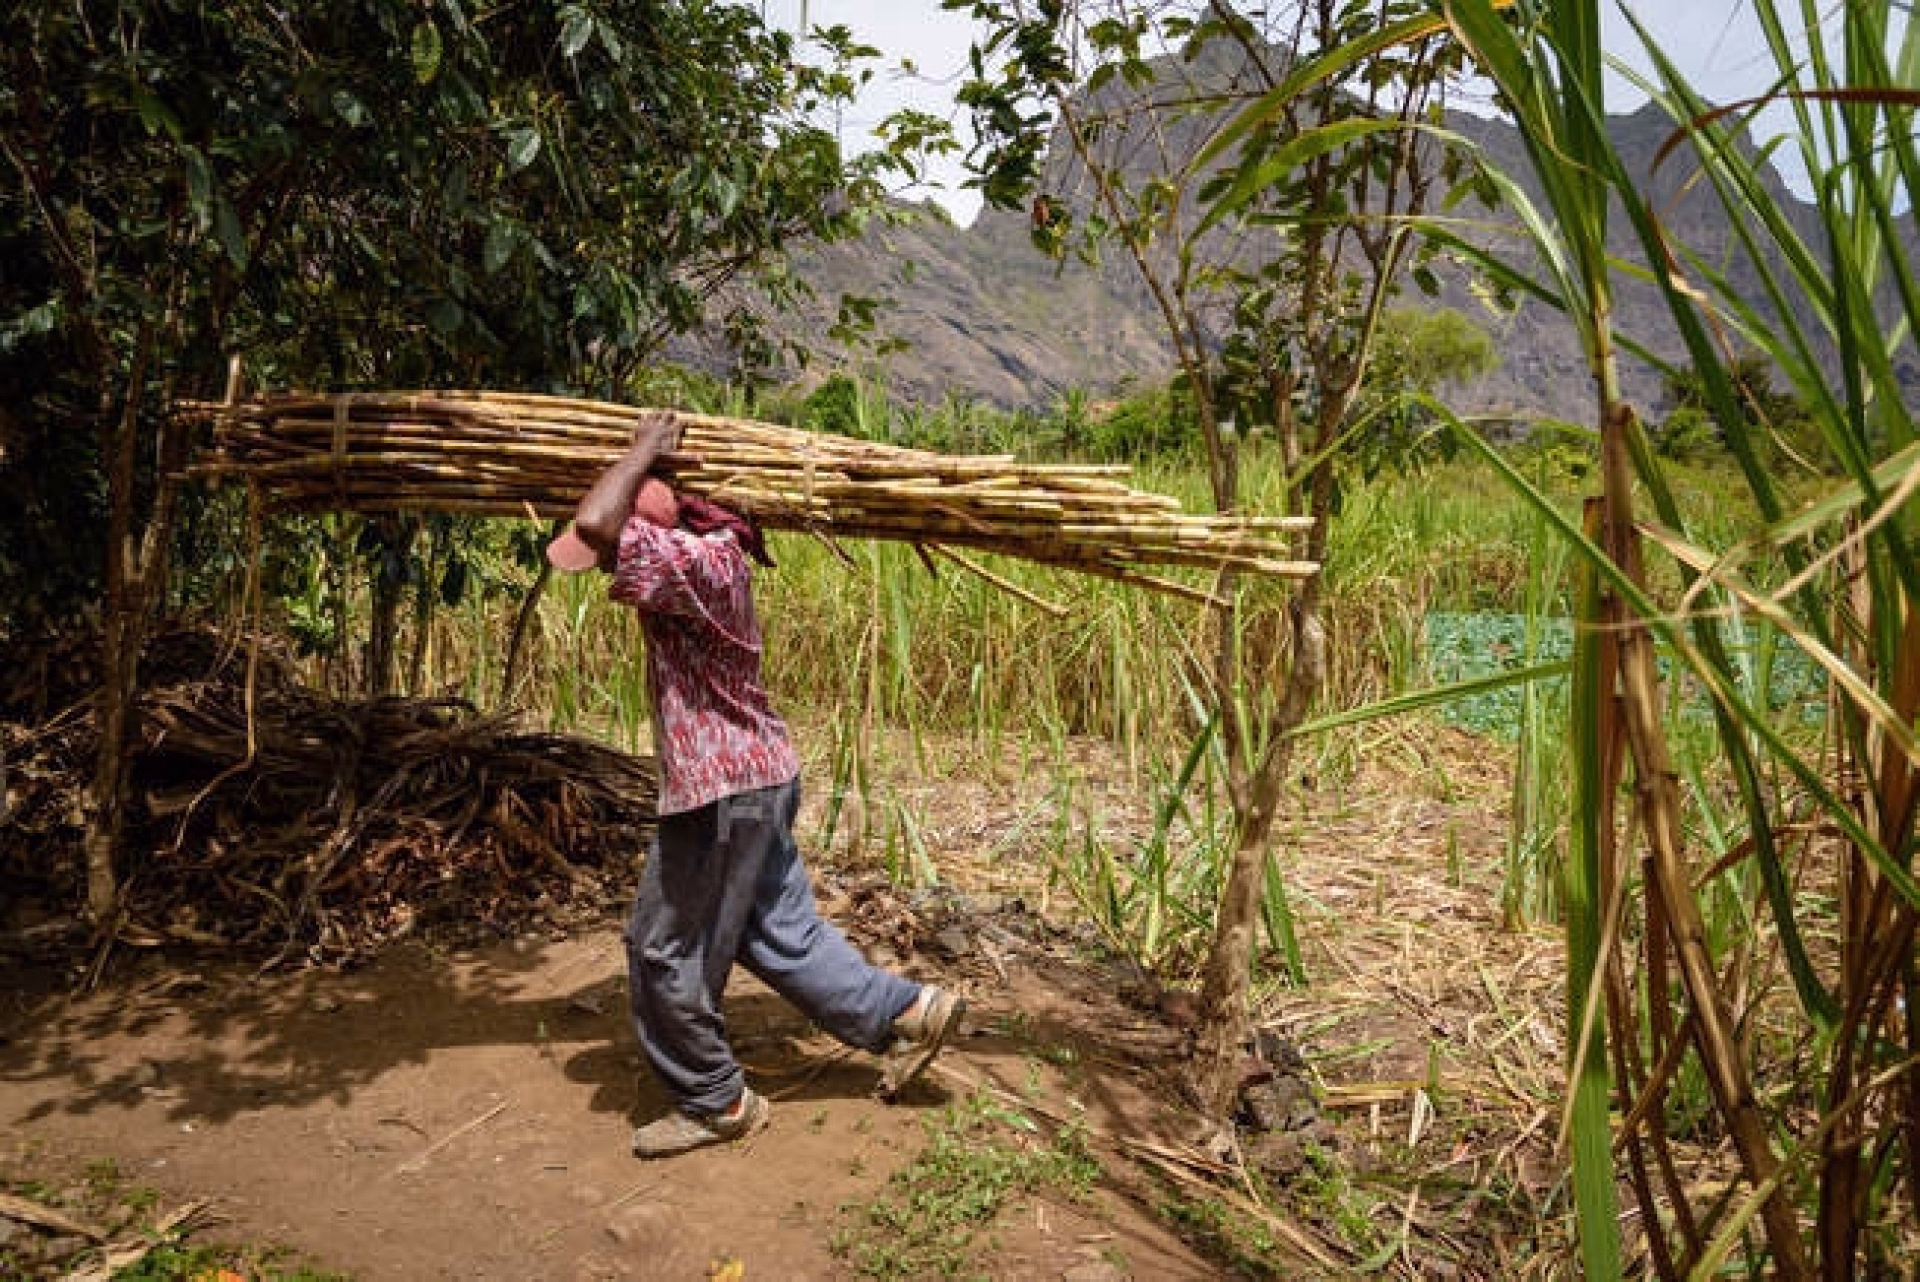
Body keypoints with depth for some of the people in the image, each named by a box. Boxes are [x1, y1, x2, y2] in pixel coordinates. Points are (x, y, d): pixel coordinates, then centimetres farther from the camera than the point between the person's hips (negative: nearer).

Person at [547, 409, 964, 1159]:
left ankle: (713, 1103, 24)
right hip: (754, 776, 10)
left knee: (667, 954, 7)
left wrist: (644, 453, -20)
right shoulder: (709, 551, 6)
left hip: (722, 790, -10)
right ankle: (906, 1014, 28)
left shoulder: (698, 564, -24)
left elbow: (595, 523, -36)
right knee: (779, 932, 20)